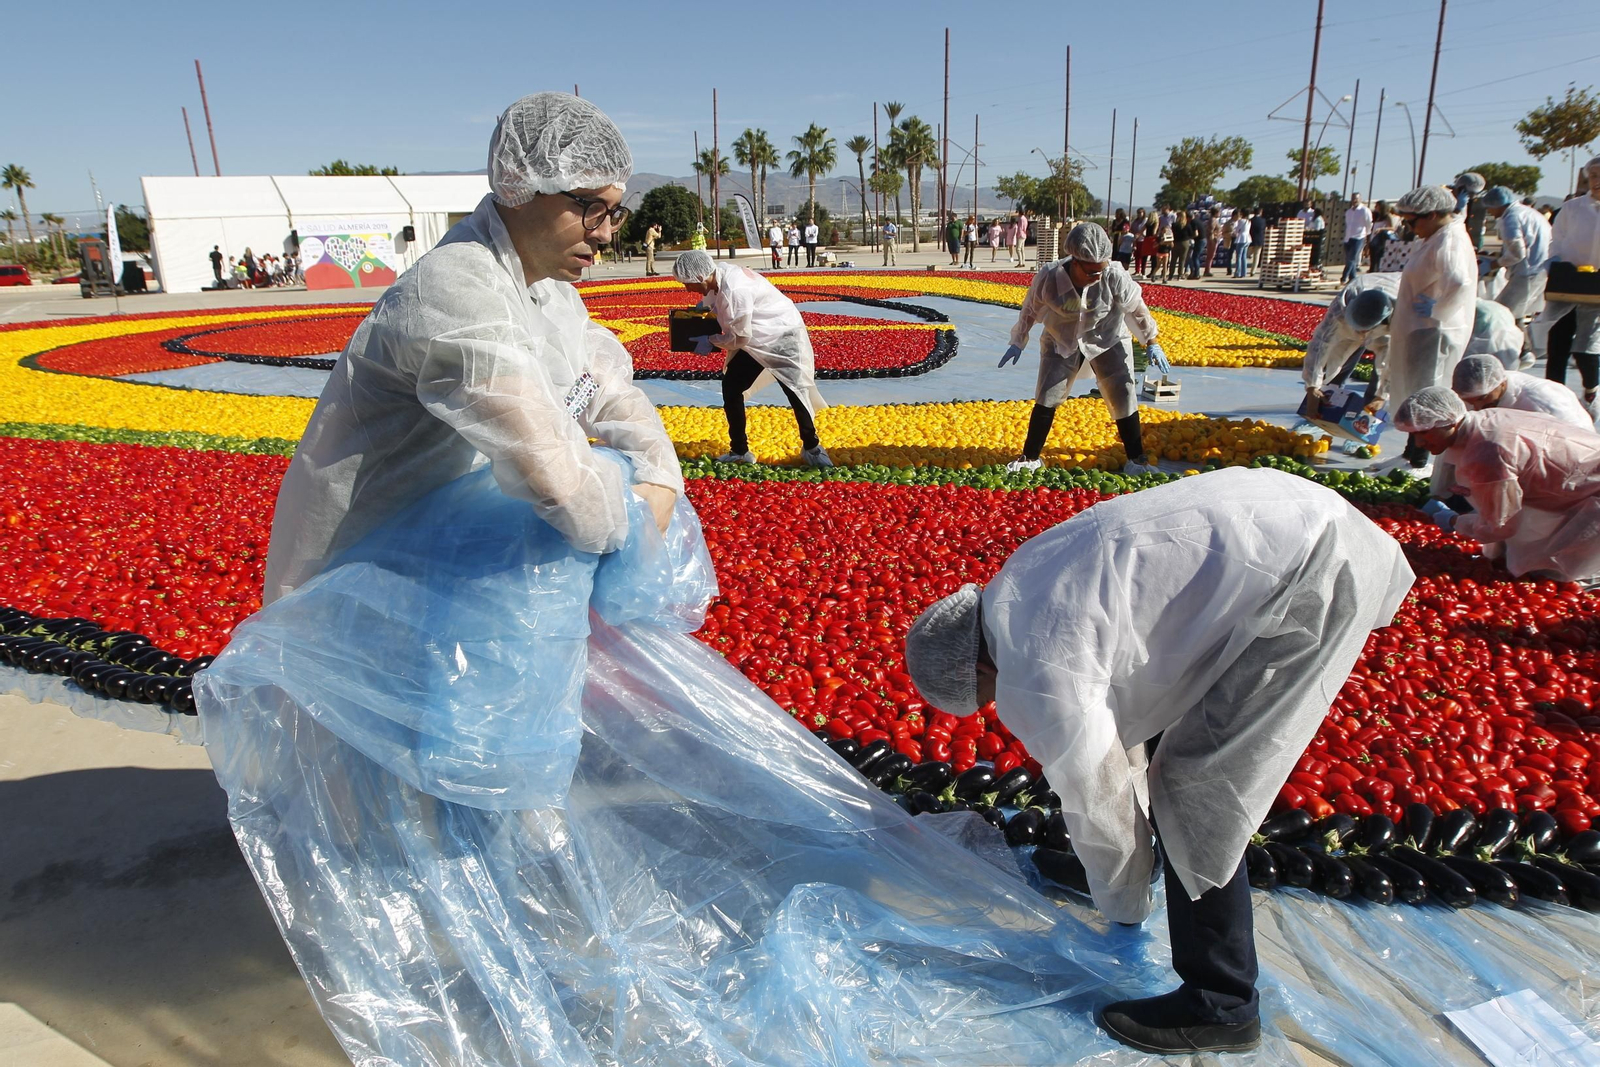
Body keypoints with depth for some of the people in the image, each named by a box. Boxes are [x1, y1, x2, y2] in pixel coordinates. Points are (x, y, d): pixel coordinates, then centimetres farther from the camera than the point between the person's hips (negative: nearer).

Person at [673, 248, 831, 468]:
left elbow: (740, 337, -25)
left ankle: (811, 448, 17)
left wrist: (711, 342, -12)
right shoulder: (719, 280, -7)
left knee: (795, 392, -2)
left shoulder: (734, 290, -33)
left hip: (782, 337, -9)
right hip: (756, 340, 9)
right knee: (730, 386, 3)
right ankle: (739, 450, 15)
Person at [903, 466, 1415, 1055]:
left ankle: (1220, 1006, 12)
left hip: (1311, 579, -10)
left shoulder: (1034, 674, -17)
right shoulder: (1013, 589, 11)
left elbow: (1097, 803, -4)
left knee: (1196, 791, -4)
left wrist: (1124, 906, 15)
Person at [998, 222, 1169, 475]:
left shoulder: (1114, 276, -27)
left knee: (1123, 397, -3)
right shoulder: (1049, 277, -26)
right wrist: (1017, 342, 0)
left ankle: (1137, 459, 11)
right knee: (1046, 398, -1)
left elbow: (1137, 308, -10)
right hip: (1061, 342, 0)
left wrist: (1150, 342, -4)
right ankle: (1030, 458, 14)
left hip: (1108, 341, 0)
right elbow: (1030, 310, -7)